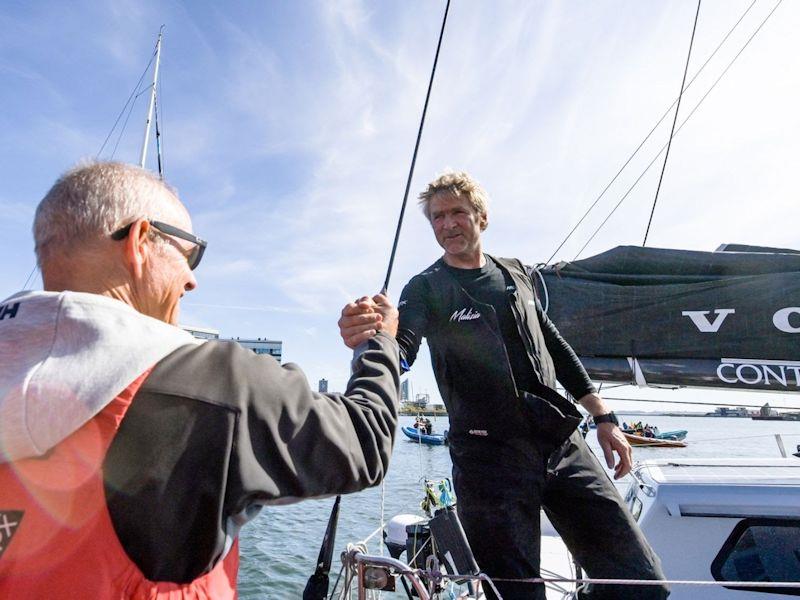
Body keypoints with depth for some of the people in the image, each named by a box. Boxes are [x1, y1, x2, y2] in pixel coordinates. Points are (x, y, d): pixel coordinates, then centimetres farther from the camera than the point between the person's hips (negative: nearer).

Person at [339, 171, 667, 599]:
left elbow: (555, 347, 18)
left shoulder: (515, 273, 12)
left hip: (563, 444, 5)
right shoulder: (425, 289, -2)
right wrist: (367, 341, -44)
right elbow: (399, 351, -20)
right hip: (489, 456, -4)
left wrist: (604, 417, 15)